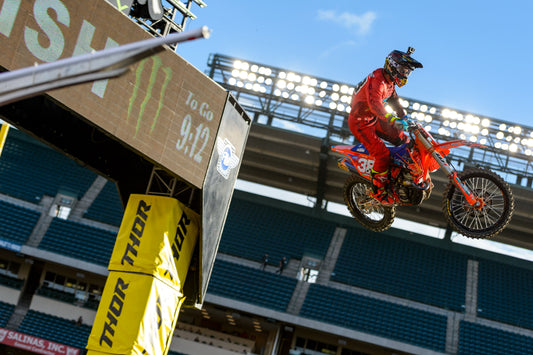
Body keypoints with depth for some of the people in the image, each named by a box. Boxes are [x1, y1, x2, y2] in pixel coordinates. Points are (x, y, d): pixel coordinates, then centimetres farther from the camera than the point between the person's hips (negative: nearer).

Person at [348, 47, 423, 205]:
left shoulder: (390, 82, 6)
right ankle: (378, 191, -6)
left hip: (374, 120, 9)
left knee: (404, 139, 4)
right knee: (382, 155, -19)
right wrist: (392, 119, -51)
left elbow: (395, 103, 19)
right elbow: (374, 104, -40)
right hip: (360, 123, -9)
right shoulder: (377, 79, -25)